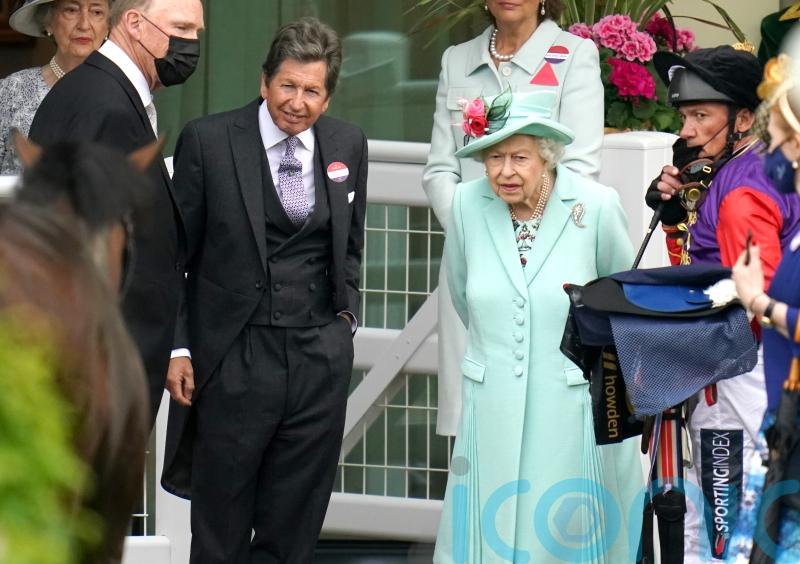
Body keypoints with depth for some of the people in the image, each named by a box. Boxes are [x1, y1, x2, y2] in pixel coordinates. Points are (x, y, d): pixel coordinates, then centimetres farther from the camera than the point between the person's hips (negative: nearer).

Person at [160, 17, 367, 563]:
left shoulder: (348, 145, 6)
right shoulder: (208, 140, -5)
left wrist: (346, 313, 8)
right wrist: (176, 348, -6)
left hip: (322, 357, 3)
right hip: (235, 358, -3)